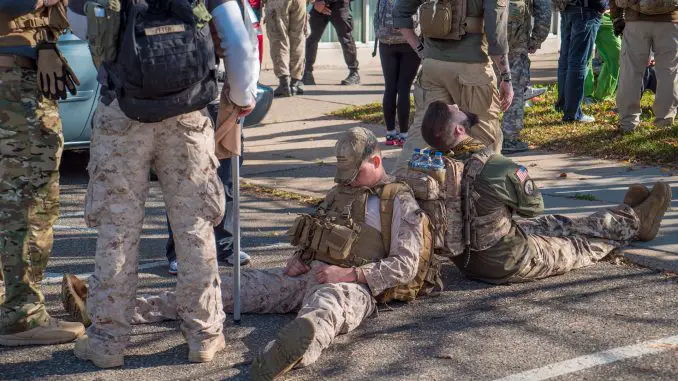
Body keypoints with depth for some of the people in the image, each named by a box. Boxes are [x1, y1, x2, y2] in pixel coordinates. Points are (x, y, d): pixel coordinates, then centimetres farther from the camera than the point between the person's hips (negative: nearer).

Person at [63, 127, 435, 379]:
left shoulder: (400, 203, 2)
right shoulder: (339, 191, 25)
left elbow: (405, 265, -5)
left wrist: (349, 273, -14)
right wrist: (299, 258, 7)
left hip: (352, 285, -7)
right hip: (307, 274, 7)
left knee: (324, 308, -44)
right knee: (231, 286, -6)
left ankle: (296, 349, -84)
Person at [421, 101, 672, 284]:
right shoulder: (499, 169, -30)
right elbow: (534, 207, -11)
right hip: (507, 266, -7)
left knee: (553, 224, 24)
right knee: (583, 245, 16)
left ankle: (627, 214, 42)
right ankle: (635, 221, 41)